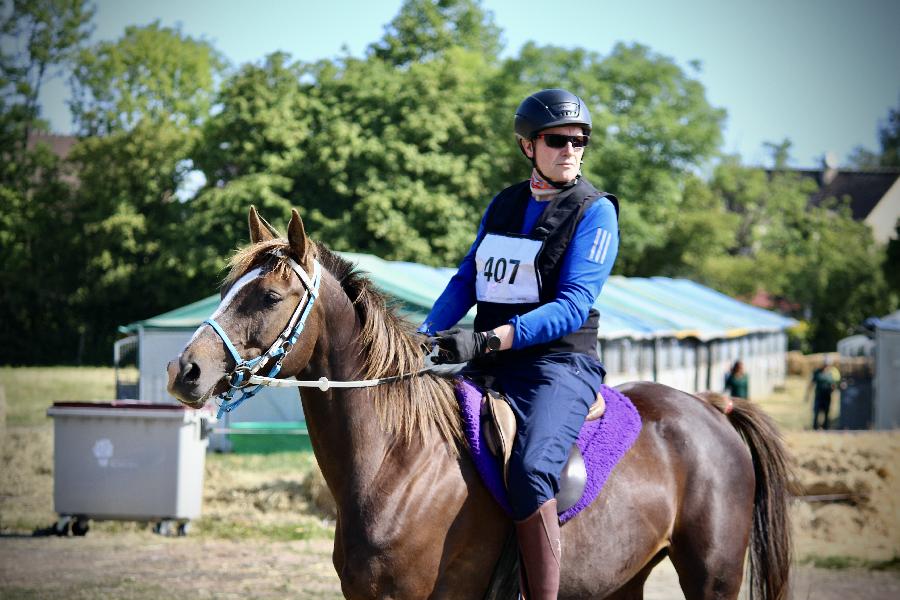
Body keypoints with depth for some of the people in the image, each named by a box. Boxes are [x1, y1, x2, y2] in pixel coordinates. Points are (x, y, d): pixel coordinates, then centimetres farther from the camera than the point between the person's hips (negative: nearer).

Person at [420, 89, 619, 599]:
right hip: (489, 365, 7)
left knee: (531, 471, -33)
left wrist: (487, 341, -26)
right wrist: (424, 337, -3)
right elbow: (467, 281, 16)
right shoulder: (504, 205, 14)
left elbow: (573, 306, -15)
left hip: (559, 363, -7)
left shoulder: (595, 212, -5)